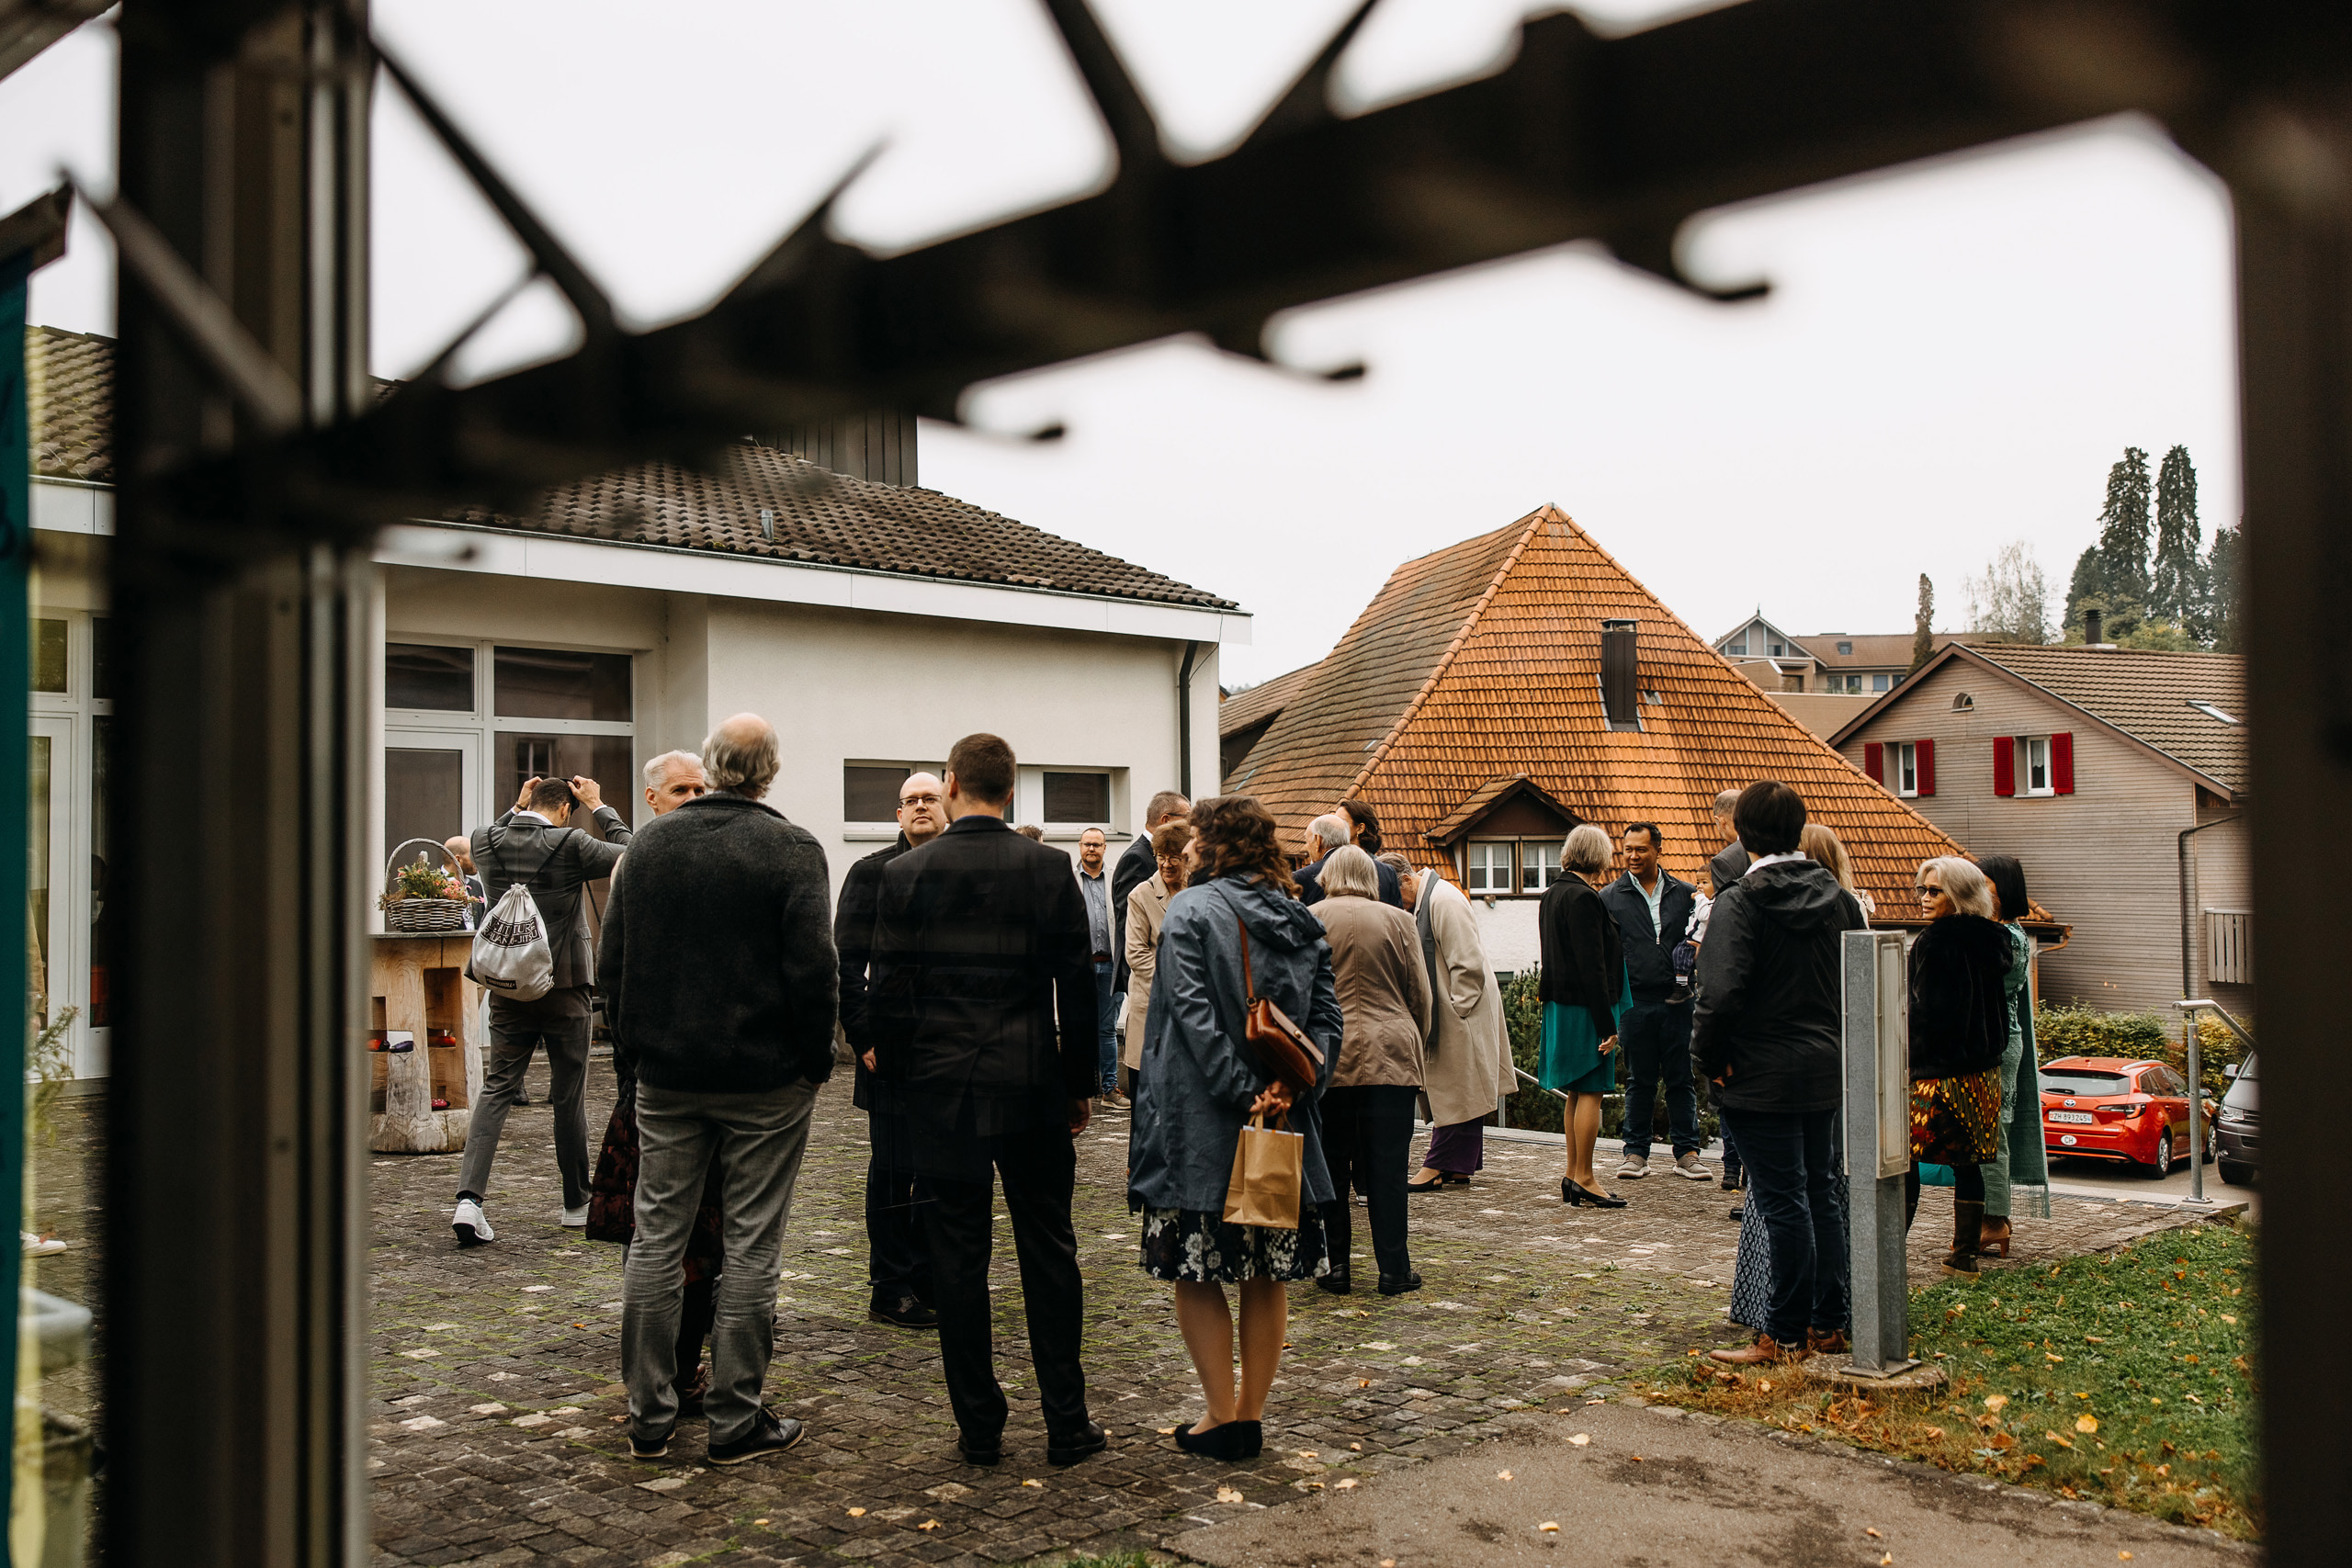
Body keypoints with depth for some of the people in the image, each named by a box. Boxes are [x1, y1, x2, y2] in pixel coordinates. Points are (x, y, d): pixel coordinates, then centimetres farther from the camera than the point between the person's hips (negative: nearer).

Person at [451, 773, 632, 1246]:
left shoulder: (488, 841, -1)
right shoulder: (569, 845, -14)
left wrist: (516, 807, 18)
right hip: (564, 989, -3)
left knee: (496, 1090, 6)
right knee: (570, 1097, 7)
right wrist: (599, 807, 2)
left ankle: (469, 1197, -9)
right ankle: (577, 1203, 19)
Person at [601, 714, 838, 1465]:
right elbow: (813, 967, -15)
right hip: (765, 1078, -4)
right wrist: (817, 1056, -3)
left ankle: (649, 1415, 19)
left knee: (657, 1238, 12)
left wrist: (633, 1040, 16)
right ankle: (736, 1419, 10)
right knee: (751, 1246, 4)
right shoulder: (791, 848, -10)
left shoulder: (651, 842, 4)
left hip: (666, 1074, 4)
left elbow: (611, 961, 7)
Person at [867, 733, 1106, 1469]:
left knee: (958, 1258, 7)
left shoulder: (906, 873, -3)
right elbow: (1078, 986, -2)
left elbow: (887, 994, -2)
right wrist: (1081, 1083, 7)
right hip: (1032, 1085, 0)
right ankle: (1067, 1423, 14)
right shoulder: (1050, 868, -3)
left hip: (941, 1092, 0)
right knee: (1049, 1253, 9)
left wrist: (896, 1085, 9)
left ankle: (980, 1428, 13)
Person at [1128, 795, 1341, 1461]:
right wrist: (1292, 1087, -8)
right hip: (1286, 1127, 5)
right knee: (1267, 1272, 12)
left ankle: (1223, 1418, 7)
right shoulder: (1303, 923, 9)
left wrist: (1243, 1094, -17)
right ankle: (1252, 1413, 19)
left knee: (1196, 1270, 5)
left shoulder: (1189, 911, -7)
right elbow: (1327, 1018, 2)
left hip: (1202, 1126, -5)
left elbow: (1193, 1012, -17)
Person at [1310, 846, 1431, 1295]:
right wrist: (1414, 1048, 21)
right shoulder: (1398, 921, 4)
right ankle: (1394, 1270, 8)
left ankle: (1334, 1266, 13)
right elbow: (1420, 997, 7)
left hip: (1327, 1056, 0)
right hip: (1391, 1056, 0)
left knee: (1330, 1166, 8)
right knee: (1388, 1167, 4)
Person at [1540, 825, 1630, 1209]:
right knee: (1591, 1091, -3)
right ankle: (1584, 1179, 1)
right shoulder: (1584, 899, -17)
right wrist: (1606, 1024, -19)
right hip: (1585, 1007, -10)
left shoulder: (1551, 895, 12)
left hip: (1560, 1004, 10)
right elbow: (1591, 966, -20)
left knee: (1576, 1092, 15)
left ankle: (1573, 1175, 21)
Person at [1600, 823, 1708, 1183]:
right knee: (1639, 1081, 6)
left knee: (1682, 1079, 5)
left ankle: (1687, 1152, 14)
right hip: (1635, 1001, -1)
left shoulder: (1685, 894, 8)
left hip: (1677, 1001, 1)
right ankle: (1636, 1153, 14)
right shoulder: (1610, 897, 4)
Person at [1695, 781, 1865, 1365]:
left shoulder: (1738, 903, -16)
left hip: (1762, 1076, -7)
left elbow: (1721, 994, -24)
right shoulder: (1838, 897, 5)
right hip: (1827, 1070, 7)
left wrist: (1710, 1058, -11)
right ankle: (1828, 1322, 24)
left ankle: (1785, 1334, 8)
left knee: (1783, 1203, -1)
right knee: (1823, 1195, 15)